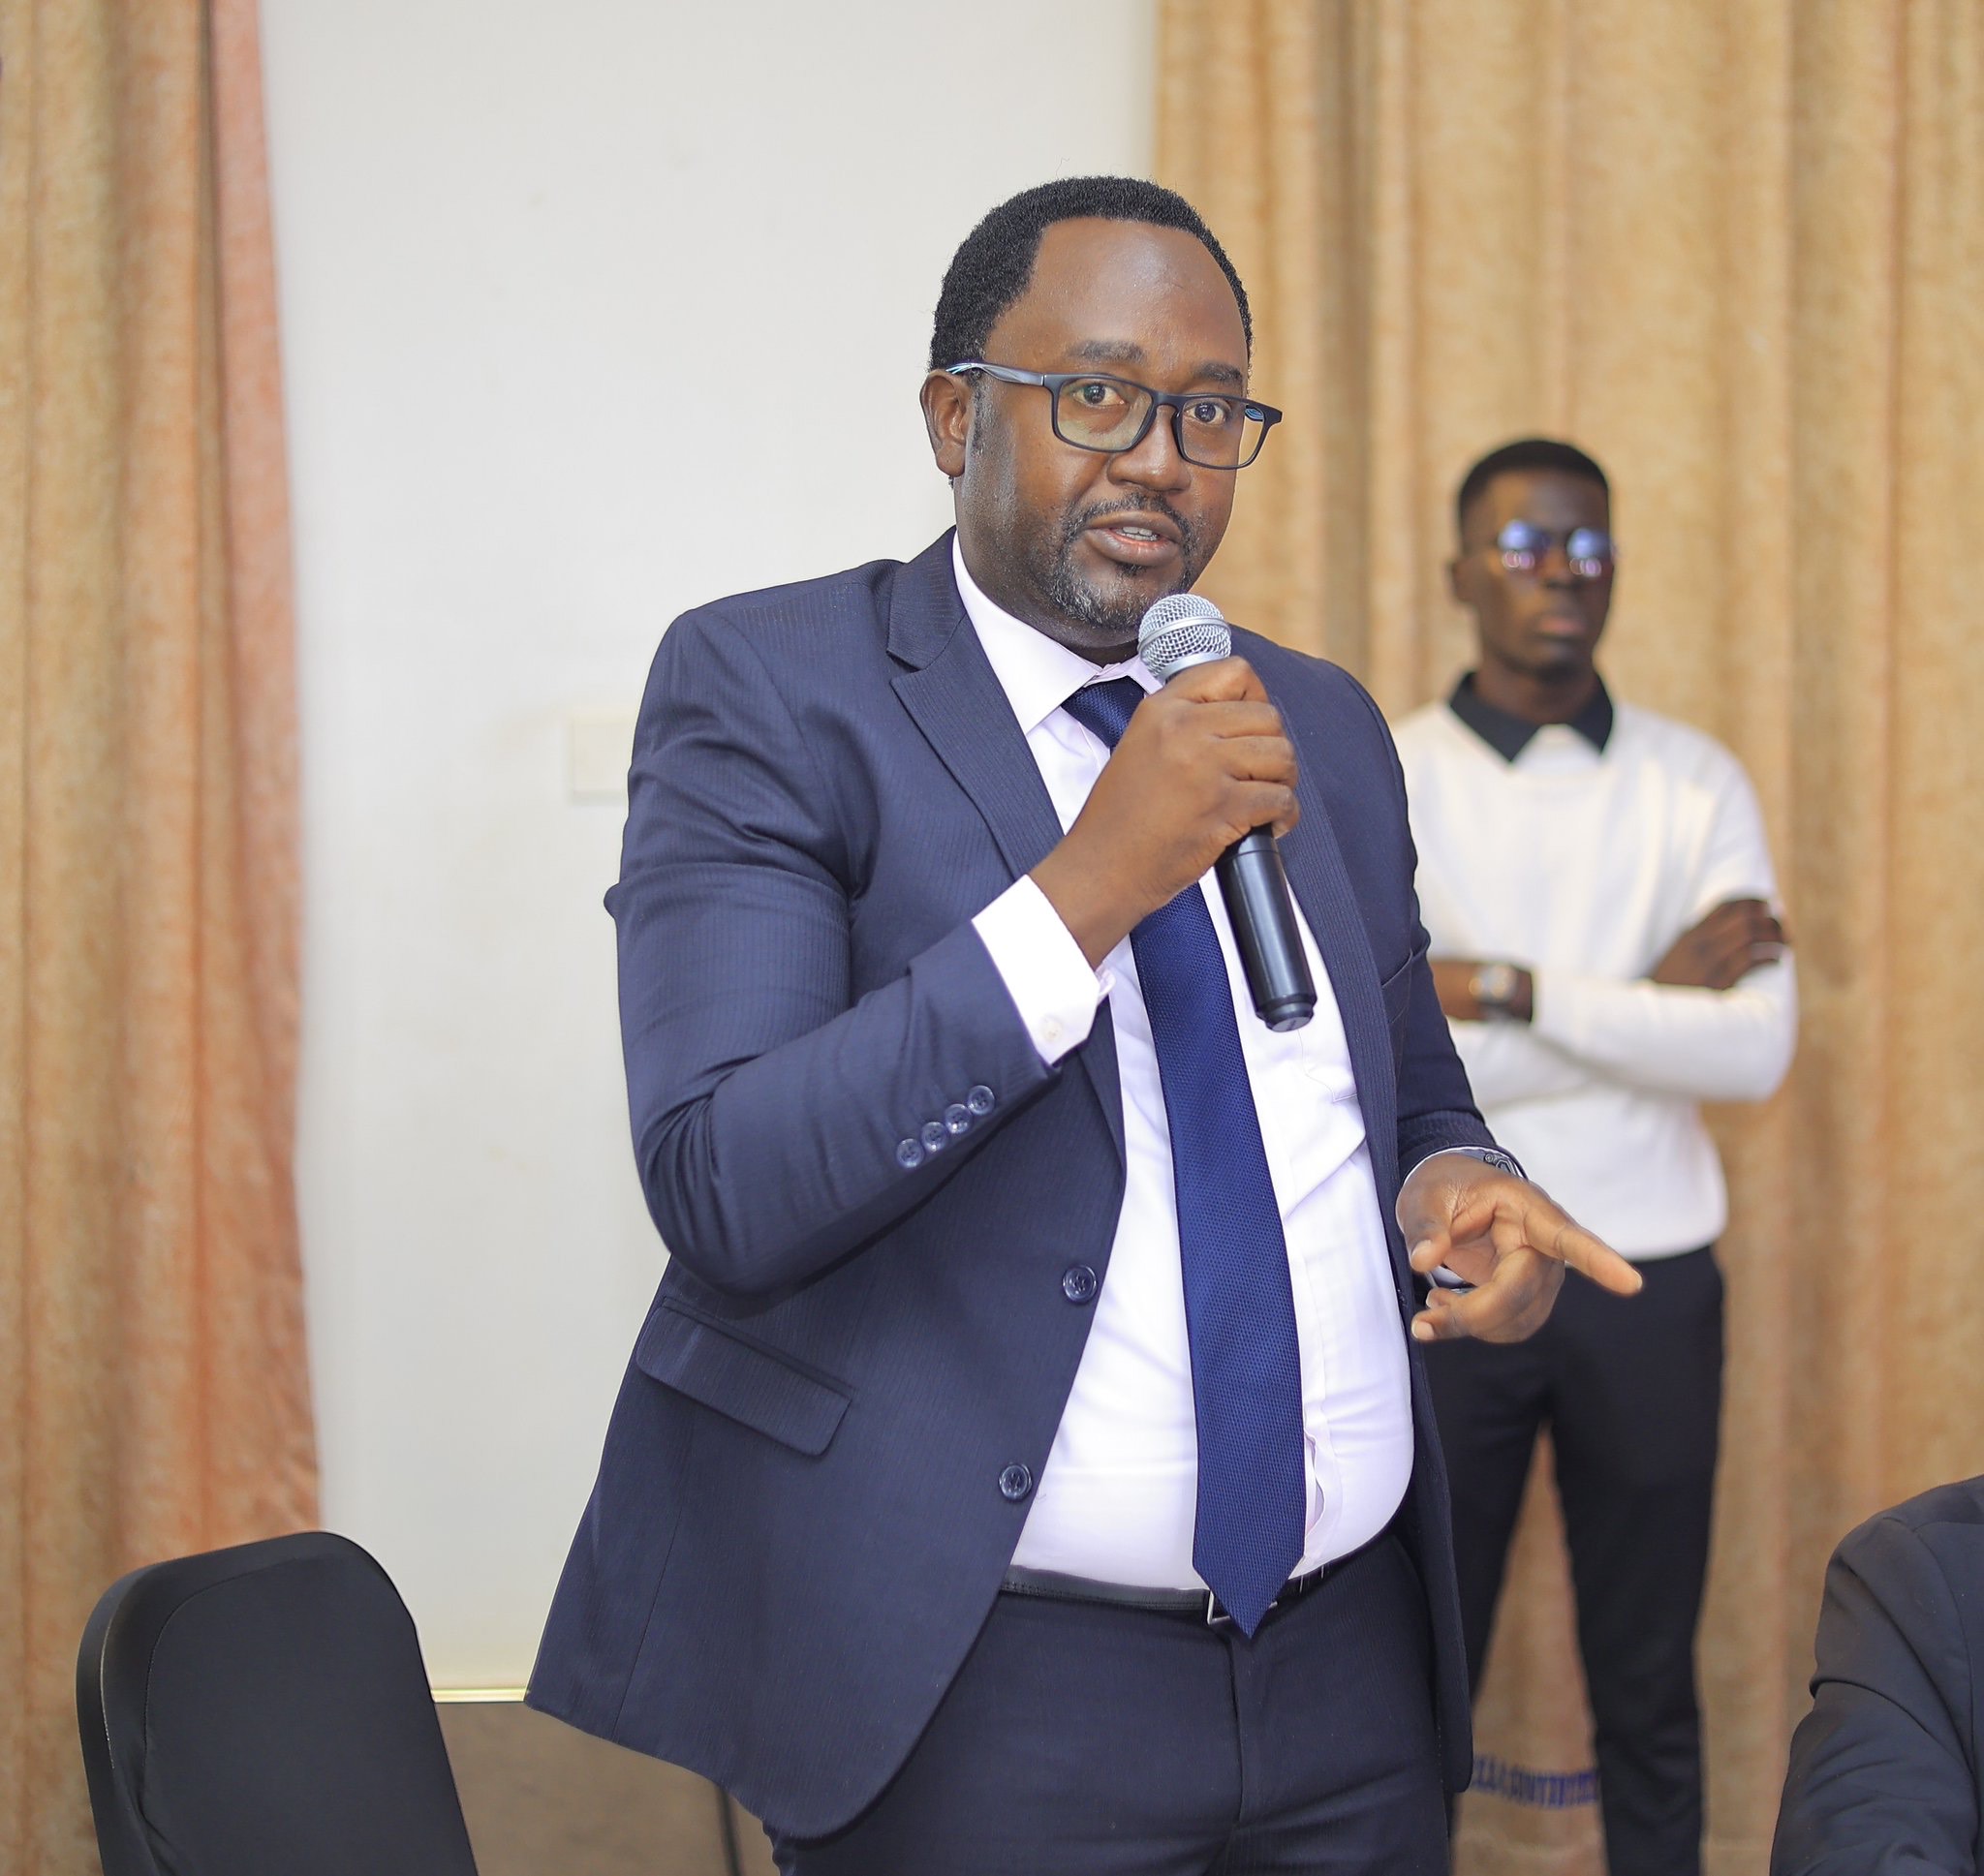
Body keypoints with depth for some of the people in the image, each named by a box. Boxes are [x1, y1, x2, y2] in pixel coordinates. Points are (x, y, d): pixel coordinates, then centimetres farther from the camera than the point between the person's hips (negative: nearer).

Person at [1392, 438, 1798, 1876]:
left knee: (1649, 1689, 13)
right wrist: (1652, 1000, -14)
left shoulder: (1699, 783, 0)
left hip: (1652, 1285, 2)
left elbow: (1757, 1052, -11)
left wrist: (1517, 993, -18)